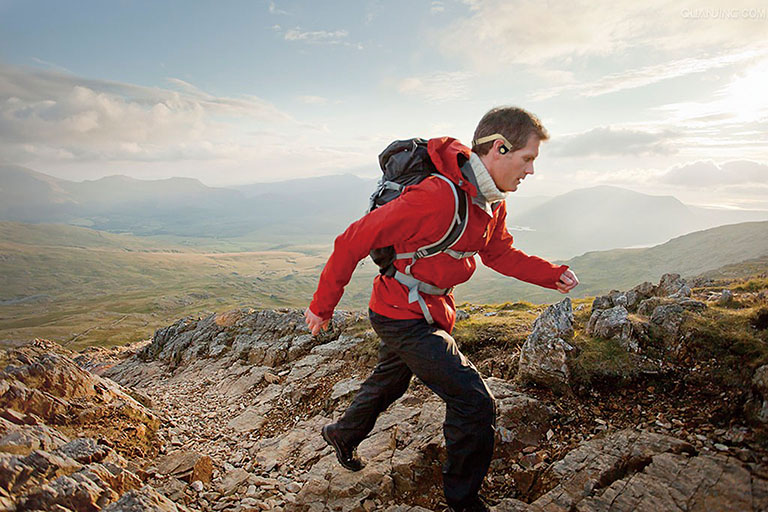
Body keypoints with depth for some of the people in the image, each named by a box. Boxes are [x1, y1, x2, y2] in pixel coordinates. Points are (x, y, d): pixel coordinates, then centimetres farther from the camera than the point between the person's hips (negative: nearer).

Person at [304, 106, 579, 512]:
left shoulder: (492, 201, -3)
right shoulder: (436, 198, -32)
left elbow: (499, 253, 14)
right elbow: (354, 241, -26)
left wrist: (551, 275, 0)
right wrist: (322, 306, -16)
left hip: (432, 310, 9)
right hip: (403, 316, -9)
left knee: (389, 381, 29)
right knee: (474, 403, -9)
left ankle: (344, 434, 58)